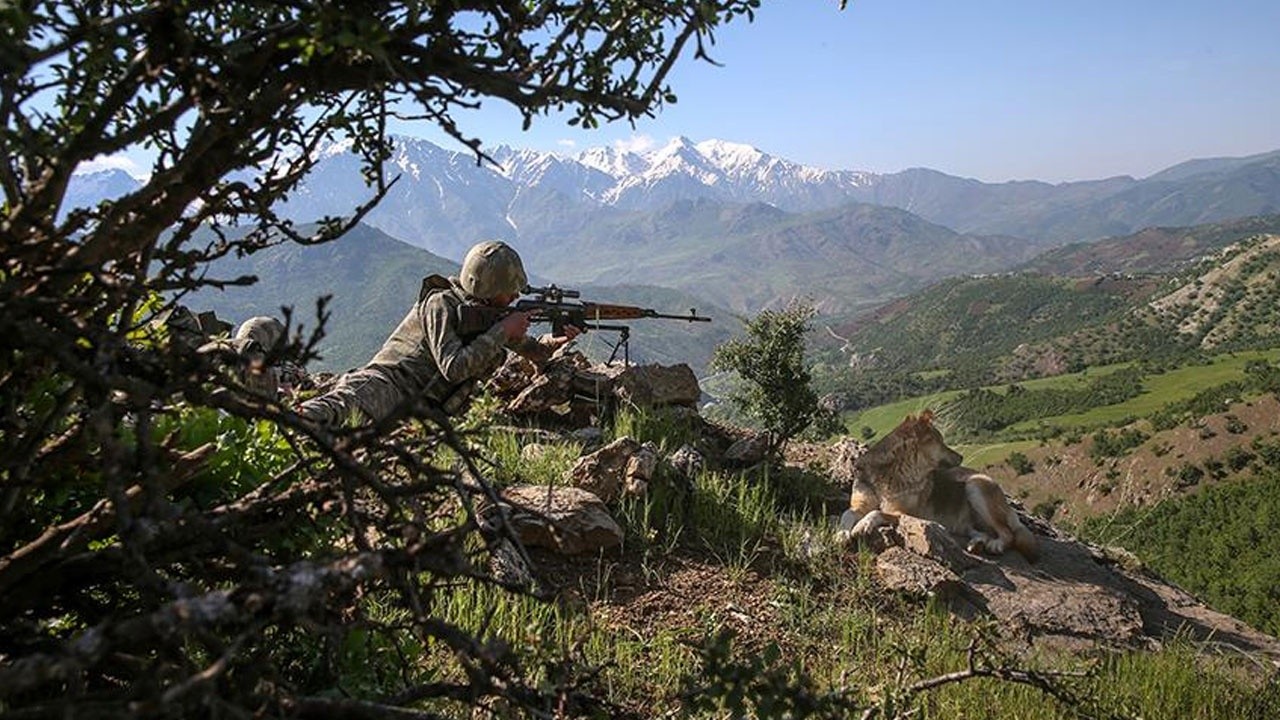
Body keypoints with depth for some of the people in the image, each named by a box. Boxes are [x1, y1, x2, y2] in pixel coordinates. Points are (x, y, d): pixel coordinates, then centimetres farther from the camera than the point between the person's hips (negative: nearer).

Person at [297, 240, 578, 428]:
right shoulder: (441, 304, -10)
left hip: (427, 410, 7)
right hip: (389, 383, -6)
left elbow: (530, 349, 25)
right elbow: (454, 367, -21)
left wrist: (556, 340, 3)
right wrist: (502, 331, -16)